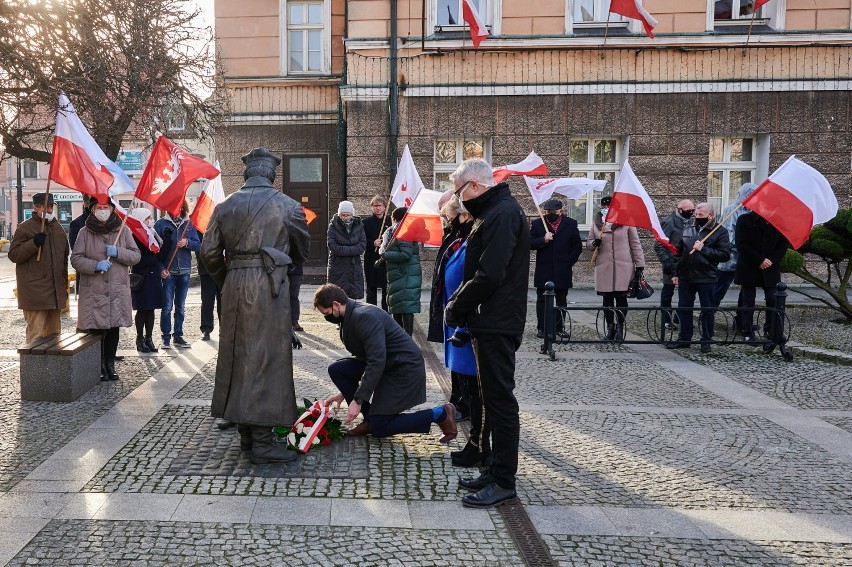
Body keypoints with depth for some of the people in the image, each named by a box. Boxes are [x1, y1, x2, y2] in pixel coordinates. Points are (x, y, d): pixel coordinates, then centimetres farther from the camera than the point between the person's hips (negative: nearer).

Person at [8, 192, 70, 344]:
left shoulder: (58, 228, 16)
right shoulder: (25, 228, -4)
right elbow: (13, 255, -8)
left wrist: (64, 285, 20)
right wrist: (33, 243, -21)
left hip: (56, 292, 7)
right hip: (34, 292, -7)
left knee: (54, 331, 13)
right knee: (36, 332, -8)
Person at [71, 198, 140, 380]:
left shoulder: (123, 230, 6)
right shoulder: (85, 232, 3)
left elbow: (136, 255, 4)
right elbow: (75, 258, -1)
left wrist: (118, 252, -13)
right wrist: (95, 265, -18)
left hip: (117, 290, 2)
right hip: (93, 290, -1)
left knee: (114, 329, 7)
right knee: (96, 329, 0)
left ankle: (110, 364, 21)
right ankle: (99, 366, 14)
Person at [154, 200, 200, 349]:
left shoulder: (189, 224, 7)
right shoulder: (161, 224, 0)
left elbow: (198, 245, 6)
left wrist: (187, 242, -15)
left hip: (184, 271, 3)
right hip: (167, 272, -3)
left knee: (180, 307, 9)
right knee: (167, 307, -2)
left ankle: (178, 336, 17)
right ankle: (166, 337, 6)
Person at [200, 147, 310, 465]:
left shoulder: (225, 206, 8)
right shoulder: (287, 206, -1)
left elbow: (209, 252, 7)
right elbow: (302, 251, 11)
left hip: (234, 287, 4)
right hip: (269, 285, -4)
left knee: (237, 356, 13)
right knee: (266, 358, -1)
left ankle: (246, 433, 22)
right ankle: (262, 441, 1)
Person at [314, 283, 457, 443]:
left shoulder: (365, 317, -24)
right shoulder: (350, 317, 7)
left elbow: (377, 362, -29)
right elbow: (361, 357, 18)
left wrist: (358, 400, -27)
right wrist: (344, 392, 17)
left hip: (405, 367, -9)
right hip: (387, 364, 9)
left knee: (378, 428, -8)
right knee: (336, 369, -1)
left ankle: (440, 414, 1)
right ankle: (370, 418, 8)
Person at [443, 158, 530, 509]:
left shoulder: (503, 214, -15)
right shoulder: (494, 212, 18)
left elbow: (489, 275, -24)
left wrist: (456, 308, -12)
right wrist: (458, 302, 9)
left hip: (497, 325, -10)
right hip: (492, 323, 10)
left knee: (499, 399, -3)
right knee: (494, 398, 15)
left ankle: (503, 482, 6)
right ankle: (496, 470, 25)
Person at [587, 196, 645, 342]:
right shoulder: (596, 224, 10)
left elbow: (635, 244, 2)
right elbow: (588, 242, 18)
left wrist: (639, 265, -2)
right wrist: (594, 243, -7)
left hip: (623, 268, -2)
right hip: (604, 268, 2)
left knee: (621, 298, -1)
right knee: (607, 299, 7)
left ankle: (620, 328, 9)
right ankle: (610, 328, 17)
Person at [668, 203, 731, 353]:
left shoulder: (720, 232, -4)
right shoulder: (688, 229, 12)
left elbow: (725, 254, -13)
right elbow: (679, 252, 16)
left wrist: (704, 249, -17)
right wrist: (676, 273, 12)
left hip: (706, 278, -5)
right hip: (685, 277, 5)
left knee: (708, 310, 4)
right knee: (683, 308, 10)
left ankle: (706, 341, 16)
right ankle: (684, 339, 22)